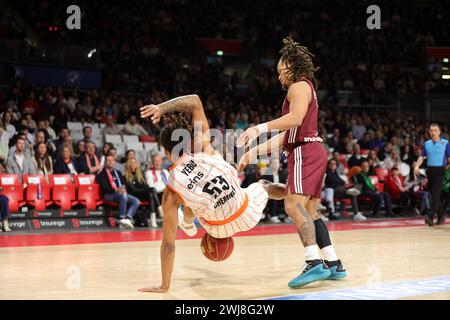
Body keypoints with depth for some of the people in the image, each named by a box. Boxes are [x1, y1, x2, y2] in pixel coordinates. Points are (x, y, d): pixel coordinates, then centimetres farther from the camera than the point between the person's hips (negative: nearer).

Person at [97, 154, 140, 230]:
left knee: (136, 201, -18)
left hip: (122, 193, 6)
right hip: (109, 195, -6)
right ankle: (122, 220, -38)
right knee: (123, 197, -37)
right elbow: (104, 187, -8)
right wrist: (116, 190, -21)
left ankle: (127, 218, -35)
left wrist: (123, 189, -7)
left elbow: (124, 184, 18)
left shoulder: (118, 173, 26)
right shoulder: (102, 174, 7)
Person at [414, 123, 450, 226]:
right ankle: (441, 217, 22)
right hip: (430, 170, 5)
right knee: (434, 194, 10)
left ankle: (431, 217, -22)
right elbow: (422, 156, 8)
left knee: (435, 193, -16)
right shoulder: (426, 144, 10)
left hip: (440, 170, -5)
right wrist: (417, 166, -8)